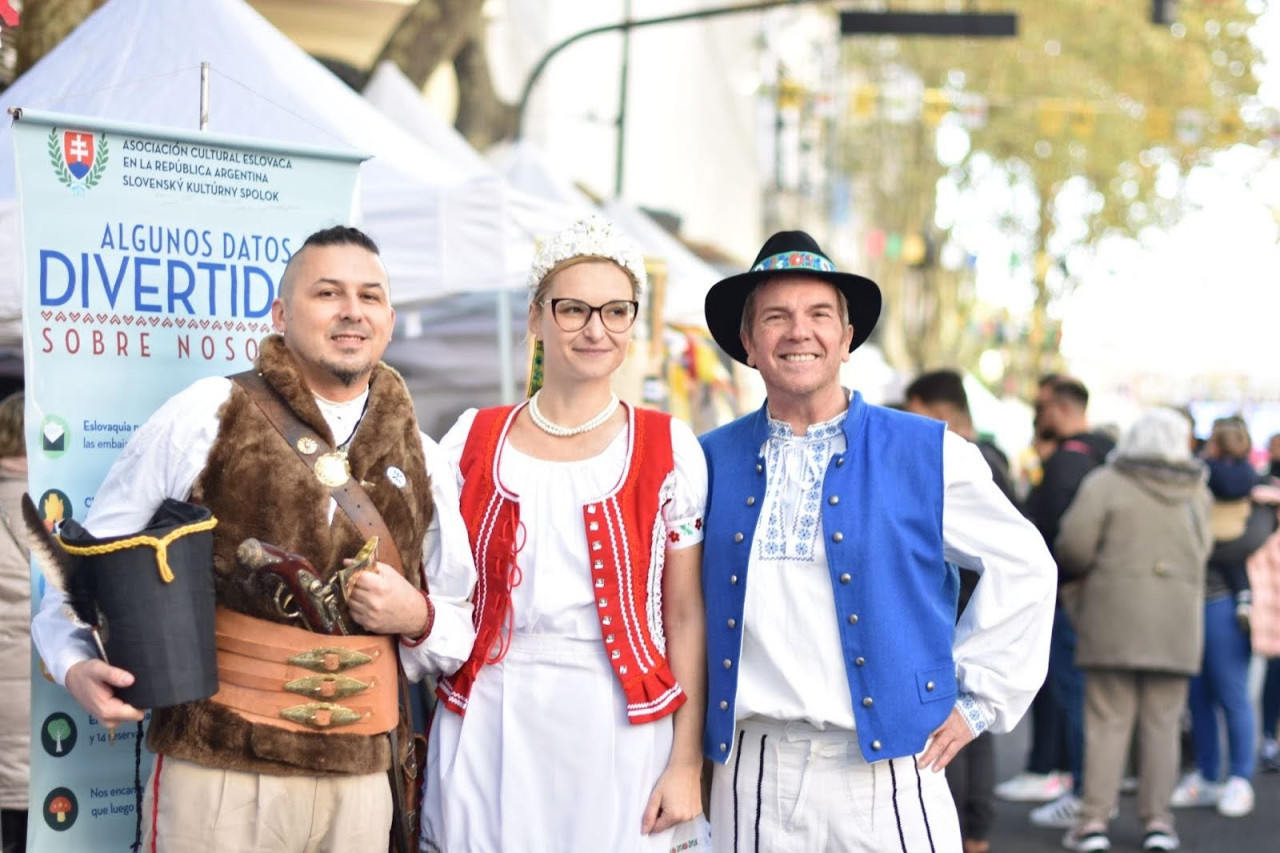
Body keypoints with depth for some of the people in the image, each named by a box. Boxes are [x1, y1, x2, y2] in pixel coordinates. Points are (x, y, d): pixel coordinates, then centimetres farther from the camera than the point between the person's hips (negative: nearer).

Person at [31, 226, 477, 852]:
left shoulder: (424, 463, 9)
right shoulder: (205, 417, -2)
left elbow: (464, 630, 18)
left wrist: (417, 618, -3)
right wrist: (76, 665, -12)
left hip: (359, 780, 4)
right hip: (215, 775, -3)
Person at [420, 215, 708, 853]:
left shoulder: (669, 449, 0)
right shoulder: (472, 440, 5)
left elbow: (686, 618, 0)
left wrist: (686, 763, -4)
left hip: (619, 730, -1)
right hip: (487, 730, 2)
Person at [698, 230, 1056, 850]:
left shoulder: (931, 455, 0)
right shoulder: (711, 462, 7)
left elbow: (1024, 567, 8)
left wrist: (976, 702, 5)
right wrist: (693, 719, 12)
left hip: (885, 774, -1)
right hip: (750, 779, 2)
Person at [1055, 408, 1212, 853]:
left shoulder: (1105, 484, -4)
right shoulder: (1197, 493, 8)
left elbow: (1073, 546, -11)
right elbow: (1201, 552, 10)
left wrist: (1071, 571, 9)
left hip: (1114, 619, -2)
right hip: (1177, 621, 3)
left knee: (1108, 720, 1)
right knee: (1162, 723, 8)